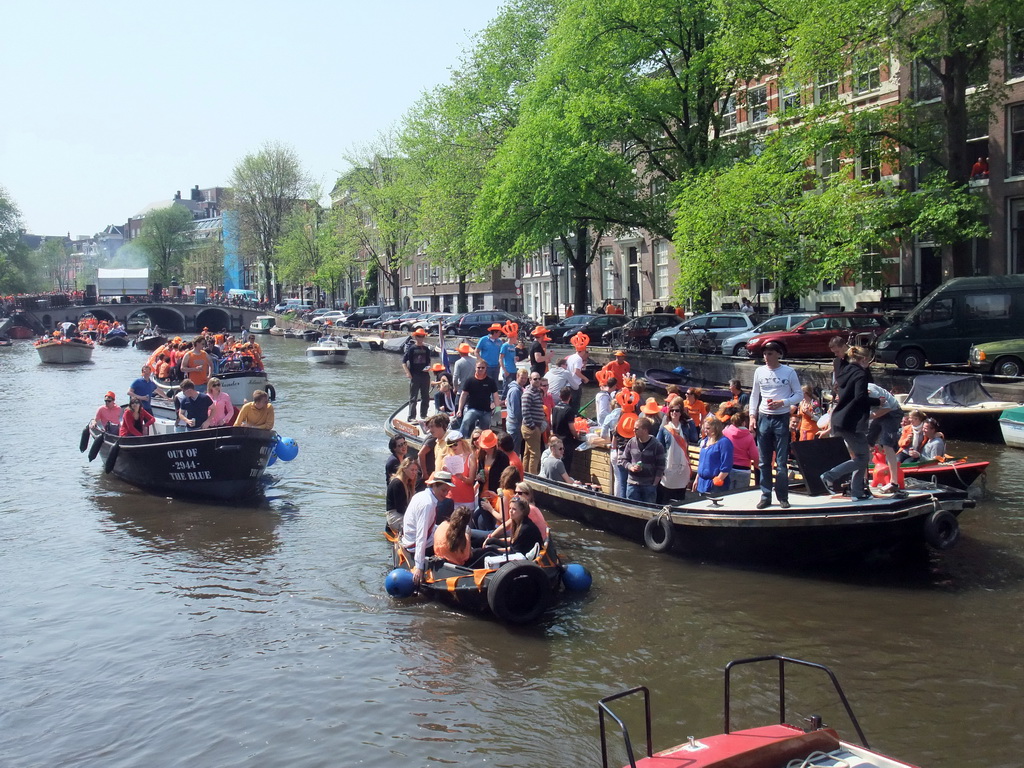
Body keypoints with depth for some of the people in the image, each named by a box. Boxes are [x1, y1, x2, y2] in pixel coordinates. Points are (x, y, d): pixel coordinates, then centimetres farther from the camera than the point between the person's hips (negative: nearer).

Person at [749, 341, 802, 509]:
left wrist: (782, 403, -16)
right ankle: (765, 496, 11)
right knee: (764, 461, 5)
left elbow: (799, 394, 0)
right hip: (763, 418, 3)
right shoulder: (759, 371, 6)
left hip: (782, 418, -3)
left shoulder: (789, 372, -3)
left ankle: (783, 497, 6)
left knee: (782, 462, -2)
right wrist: (752, 416, 4)